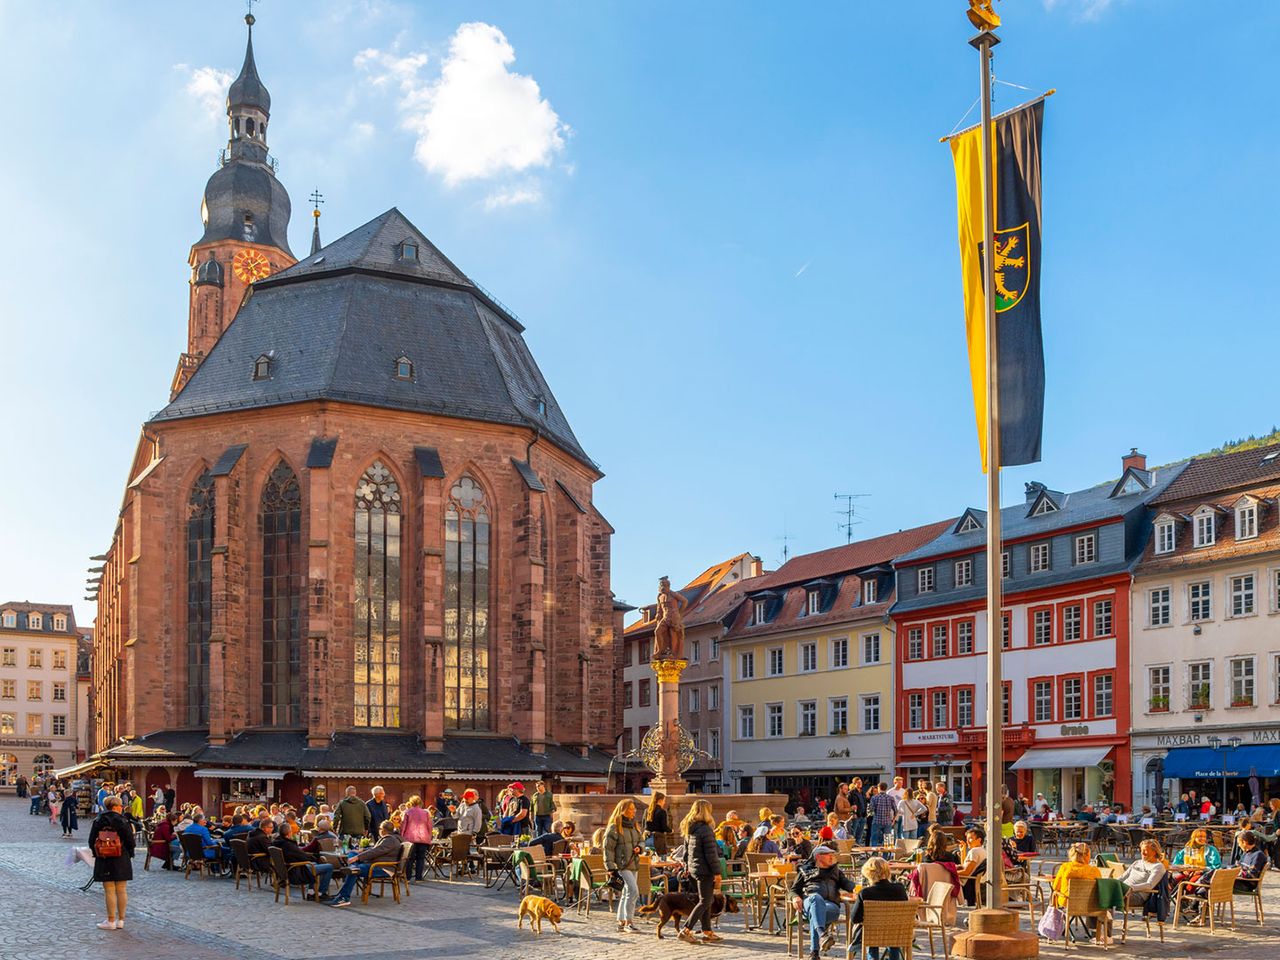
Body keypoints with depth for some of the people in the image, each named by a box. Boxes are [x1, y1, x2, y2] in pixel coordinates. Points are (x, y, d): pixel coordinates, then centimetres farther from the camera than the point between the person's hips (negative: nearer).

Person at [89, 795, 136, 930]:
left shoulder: (98, 822, 0)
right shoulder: (122, 821, -7)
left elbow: (91, 841, 2)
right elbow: (130, 841, -7)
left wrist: (96, 854, 14)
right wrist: (129, 855, 9)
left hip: (104, 861, 1)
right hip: (122, 860, -1)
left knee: (109, 891, 1)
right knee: (121, 890, 8)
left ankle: (111, 921, 3)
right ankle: (120, 920, 13)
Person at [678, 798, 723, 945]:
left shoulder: (689, 829, 11)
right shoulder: (705, 829, -16)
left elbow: (686, 851, 18)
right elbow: (711, 853, -17)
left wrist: (687, 868, 23)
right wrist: (717, 872, -13)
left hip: (694, 869, 9)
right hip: (705, 870, -9)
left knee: (707, 900, 15)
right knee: (705, 902, -4)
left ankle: (707, 932, 18)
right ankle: (686, 931, -9)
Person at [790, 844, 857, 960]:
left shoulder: (836, 871, 35)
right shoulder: (805, 870, 30)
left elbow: (846, 883, 17)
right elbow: (794, 889, 23)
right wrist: (795, 897, -3)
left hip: (831, 904, 1)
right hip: (809, 901, -1)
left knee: (815, 916, -37)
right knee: (816, 898, -40)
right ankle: (822, 934, -63)